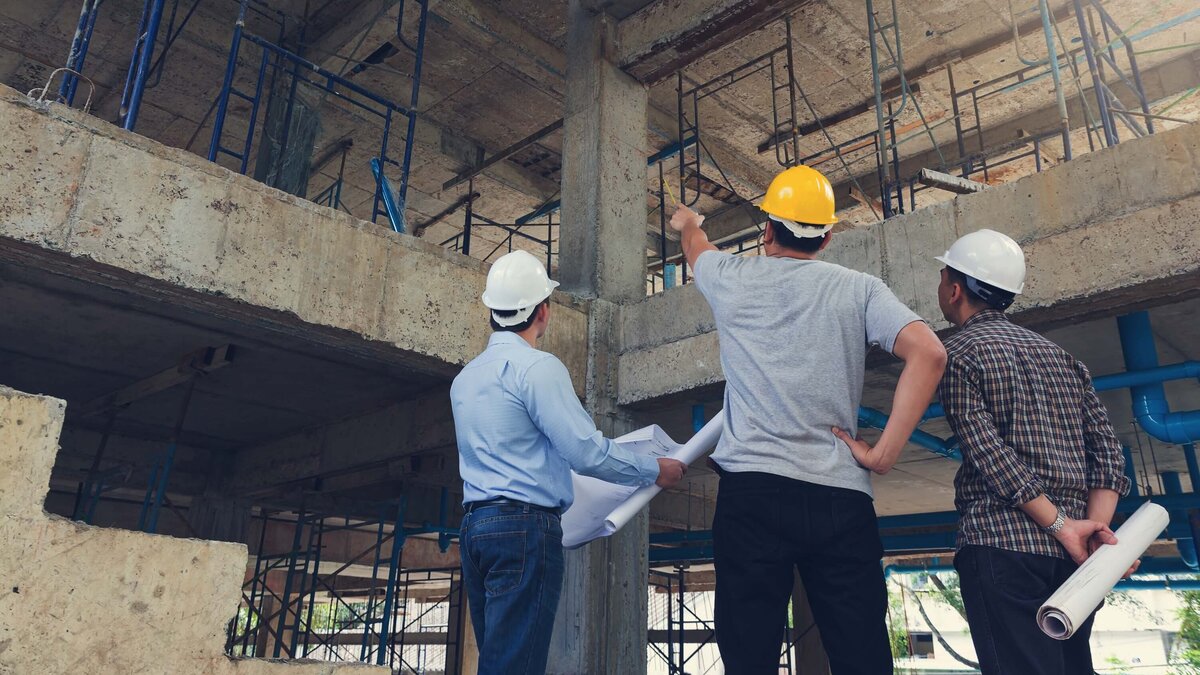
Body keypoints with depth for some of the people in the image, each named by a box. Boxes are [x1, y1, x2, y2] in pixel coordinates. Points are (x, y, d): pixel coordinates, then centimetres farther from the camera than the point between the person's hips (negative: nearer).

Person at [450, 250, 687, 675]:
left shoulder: (465, 378, 17)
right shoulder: (536, 366, -10)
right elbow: (586, 452, -15)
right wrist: (654, 471, 0)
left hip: (475, 526, 9)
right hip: (524, 527, -9)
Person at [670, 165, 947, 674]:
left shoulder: (733, 278, 10)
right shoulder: (859, 288, 8)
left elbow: (696, 245, 33)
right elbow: (928, 353, -7)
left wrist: (687, 225, 57)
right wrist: (882, 454, -4)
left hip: (752, 490, 0)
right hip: (841, 496, 1)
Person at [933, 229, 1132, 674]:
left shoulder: (957, 354, -2)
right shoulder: (1059, 355, 19)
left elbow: (990, 454, -13)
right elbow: (1107, 450, 8)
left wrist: (1061, 527, -11)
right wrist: (1096, 526, -1)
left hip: (1001, 546, -7)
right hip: (1069, 555, 7)